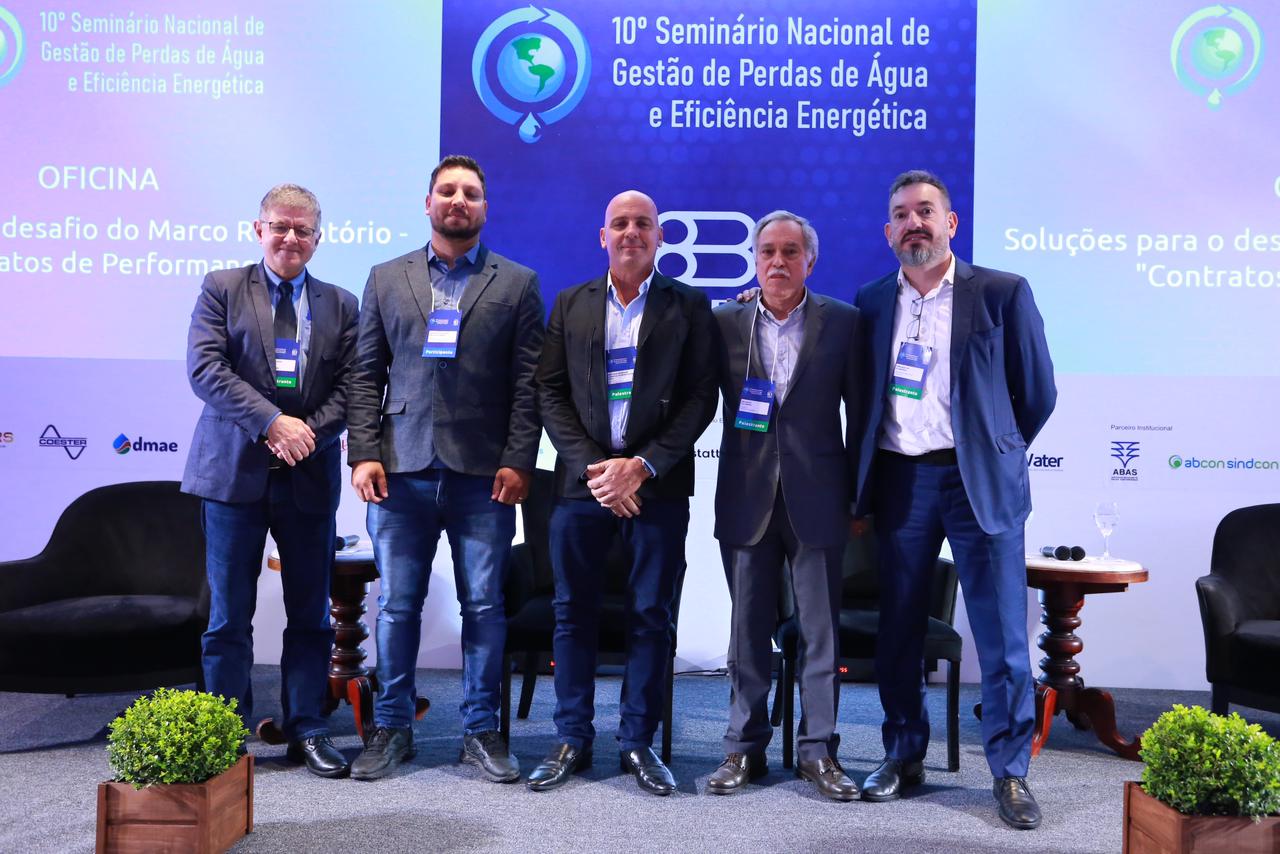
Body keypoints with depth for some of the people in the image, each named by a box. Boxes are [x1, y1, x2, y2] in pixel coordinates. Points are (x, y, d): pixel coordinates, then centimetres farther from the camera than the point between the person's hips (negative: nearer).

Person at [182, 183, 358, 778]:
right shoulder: (222, 289, 4)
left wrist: (306, 434, -12)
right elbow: (205, 368, -8)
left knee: (310, 614, 8)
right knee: (228, 615, 5)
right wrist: (273, 422, -17)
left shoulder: (340, 305, 10)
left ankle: (307, 731, 19)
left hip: (310, 476, 2)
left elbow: (348, 389, 4)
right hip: (235, 470, -2)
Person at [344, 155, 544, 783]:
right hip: (402, 469, 2)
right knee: (396, 604, 7)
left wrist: (518, 461, -6)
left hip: (484, 473, -1)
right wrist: (363, 454, -1)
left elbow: (527, 382, 2)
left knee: (484, 605, 3)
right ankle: (391, 728, 21)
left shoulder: (517, 283, 8)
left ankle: (480, 730, 16)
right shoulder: (386, 279, 13)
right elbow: (366, 374, 9)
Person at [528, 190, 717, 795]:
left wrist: (643, 466, -11)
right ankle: (572, 740, 17)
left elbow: (701, 397, -1)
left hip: (658, 483, -1)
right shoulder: (570, 305, 11)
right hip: (583, 479, 2)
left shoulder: (689, 307, 5)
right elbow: (551, 394, 5)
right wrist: (594, 468, -8)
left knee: (651, 615, 4)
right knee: (574, 612, 5)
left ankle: (638, 742, 16)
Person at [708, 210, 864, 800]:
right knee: (749, 628, 9)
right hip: (747, 498, 1)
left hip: (817, 498, -1)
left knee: (821, 629, 5)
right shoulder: (725, 323, 4)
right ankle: (745, 747, 20)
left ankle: (818, 750, 18)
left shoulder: (843, 322, 2)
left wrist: (857, 492, 2)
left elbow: (858, 412, 3)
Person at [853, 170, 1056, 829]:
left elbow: (1037, 393, 4)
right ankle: (904, 756, 25)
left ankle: (1010, 772, 15)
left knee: (1002, 638, 1)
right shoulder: (872, 303, 8)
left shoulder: (1003, 293, -1)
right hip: (900, 482, 3)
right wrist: (866, 486, 12)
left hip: (979, 482, -3)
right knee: (898, 632, 10)